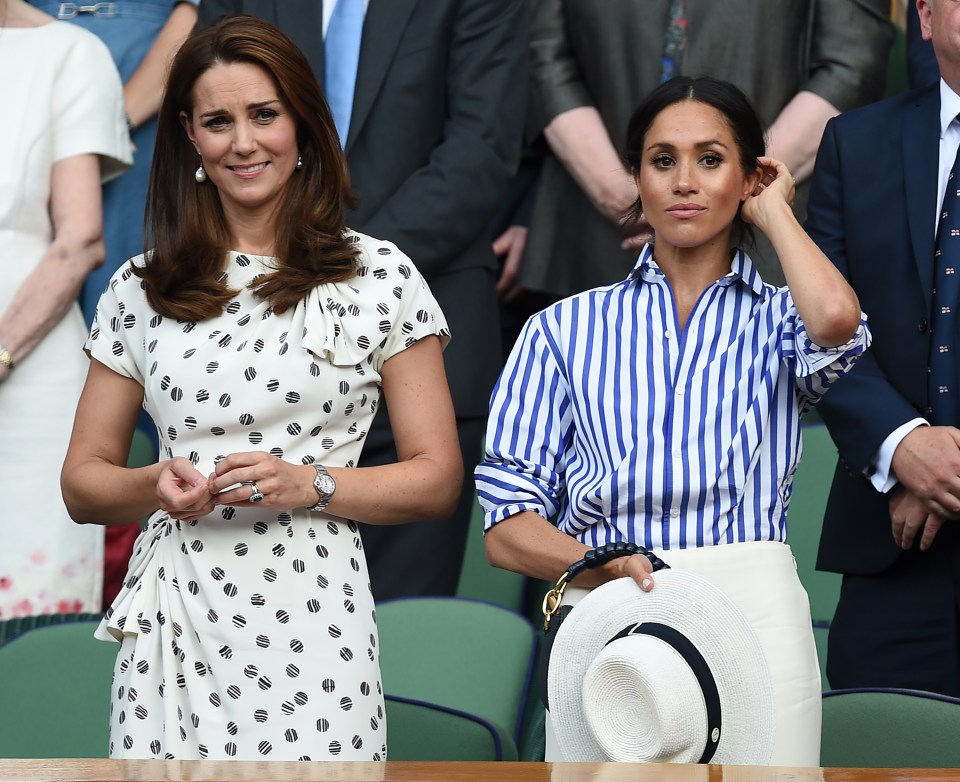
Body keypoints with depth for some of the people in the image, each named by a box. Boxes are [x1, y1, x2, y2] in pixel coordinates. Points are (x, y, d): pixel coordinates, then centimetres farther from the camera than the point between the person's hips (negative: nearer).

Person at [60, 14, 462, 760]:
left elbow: (437, 477, 2)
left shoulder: (381, 276, 3)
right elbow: (83, 481, 12)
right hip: (173, 633, 2)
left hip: (309, 622, -2)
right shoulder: (140, 291, 9)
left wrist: (311, 485, -13)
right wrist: (155, 487, -9)